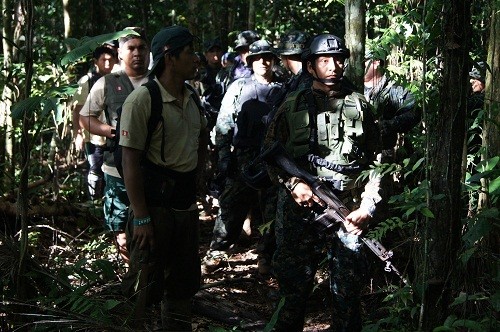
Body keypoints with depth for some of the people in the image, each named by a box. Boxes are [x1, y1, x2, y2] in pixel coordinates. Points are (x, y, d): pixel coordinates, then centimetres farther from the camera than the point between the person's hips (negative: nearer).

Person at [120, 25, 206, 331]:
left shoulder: (192, 99, 7)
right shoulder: (142, 100, -15)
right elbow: (130, 161, -18)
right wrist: (141, 218, -20)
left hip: (187, 203, 8)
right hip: (155, 205, -8)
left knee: (183, 283, 16)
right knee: (146, 289, -4)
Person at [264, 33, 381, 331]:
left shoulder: (360, 107, 8)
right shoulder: (292, 107, 5)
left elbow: (376, 161, 8)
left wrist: (368, 206, -2)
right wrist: (293, 184, -11)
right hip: (301, 209, 0)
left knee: (348, 294, 4)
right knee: (295, 288, 6)